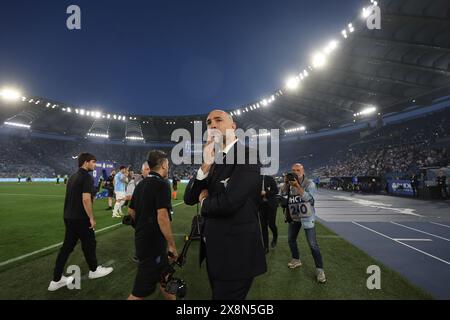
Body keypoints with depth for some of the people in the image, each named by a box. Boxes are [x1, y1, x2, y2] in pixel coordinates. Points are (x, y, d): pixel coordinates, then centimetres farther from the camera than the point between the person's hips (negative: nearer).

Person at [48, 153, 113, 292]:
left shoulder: (73, 177, 12)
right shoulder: (87, 177, -17)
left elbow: (72, 197, 16)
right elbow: (86, 199, -24)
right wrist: (91, 218, -18)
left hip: (69, 217, 8)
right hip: (81, 218, -8)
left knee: (67, 246, 13)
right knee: (89, 244, 10)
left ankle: (56, 280, 19)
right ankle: (94, 270, 28)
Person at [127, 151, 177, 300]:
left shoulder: (141, 184, 8)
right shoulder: (162, 184, -19)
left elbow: (131, 211, 15)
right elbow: (162, 217, -25)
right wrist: (172, 245, -17)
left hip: (142, 237, 9)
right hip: (153, 242, -9)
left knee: (163, 276, 23)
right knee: (141, 290, 2)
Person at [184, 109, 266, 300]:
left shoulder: (248, 155, -17)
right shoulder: (214, 161, 8)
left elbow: (228, 202, -28)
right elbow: (189, 199, 1)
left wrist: (204, 202, -6)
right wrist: (205, 165, -14)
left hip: (236, 252, -7)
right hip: (214, 250, 8)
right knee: (218, 295, 25)